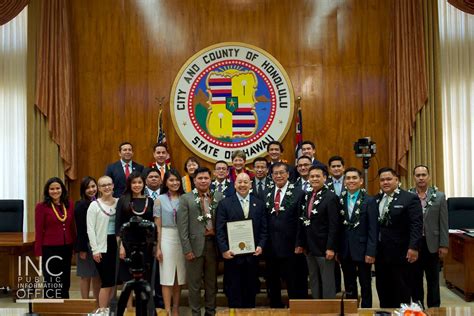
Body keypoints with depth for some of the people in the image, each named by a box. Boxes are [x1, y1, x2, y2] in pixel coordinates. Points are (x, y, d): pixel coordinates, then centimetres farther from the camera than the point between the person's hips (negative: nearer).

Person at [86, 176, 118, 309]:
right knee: (107, 281, -4)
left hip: (116, 245, 4)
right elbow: (90, 229, -6)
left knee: (114, 281, 9)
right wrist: (95, 249, -11)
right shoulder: (94, 205, -3)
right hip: (102, 247, -4)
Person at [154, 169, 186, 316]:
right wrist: (158, 247, -5)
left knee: (179, 276, 9)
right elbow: (158, 226, 0)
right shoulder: (160, 200, 0)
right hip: (166, 238, -3)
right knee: (167, 277, -1)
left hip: (183, 239, 3)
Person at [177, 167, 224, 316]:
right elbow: (182, 226, -6)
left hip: (213, 244, 3)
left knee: (212, 282, 14)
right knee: (194, 283, 8)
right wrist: (187, 249, -11)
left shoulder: (218, 196, 6)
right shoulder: (186, 198, -2)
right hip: (195, 245, -3)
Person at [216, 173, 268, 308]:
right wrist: (224, 249, -13)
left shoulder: (259, 204, 7)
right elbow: (219, 230, -5)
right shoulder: (225, 203, -1)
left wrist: (260, 246, -4)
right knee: (234, 292, 6)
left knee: (250, 291, 11)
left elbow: (263, 229, 8)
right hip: (232, 254, -2)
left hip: (252, 255, 3)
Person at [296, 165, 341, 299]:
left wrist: (331, 248, -18)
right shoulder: (307, 196, 10)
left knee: (327, 283, 4)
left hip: (324, 248, -7)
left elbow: (334, 225, -15)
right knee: (313, 282, 14)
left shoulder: (331, 197, -12)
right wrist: (301, 243, 11)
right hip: (310, 247, 7)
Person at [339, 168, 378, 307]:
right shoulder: (340, 200, 5)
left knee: (365, 286, 9)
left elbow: (373, 229, -8)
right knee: (349, 287, 13)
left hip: (362, 250, -3)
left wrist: (371, 252, -14)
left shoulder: (369, 201, -5)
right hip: (345, 251, 3)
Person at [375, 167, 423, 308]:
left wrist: (413, 247, -20)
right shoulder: (376, 199, 11)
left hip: (400, 253, -6)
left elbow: (416, 225, -13)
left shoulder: (410, 198, -7)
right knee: (383, 290, 13)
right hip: (380, 253, 6)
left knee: (401, 291, 6)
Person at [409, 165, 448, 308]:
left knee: (433, 280, 10)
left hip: (432, 244, 0)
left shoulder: (439, 196, 1)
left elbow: (443, 223, 0)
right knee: (415, 280, 11)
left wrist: (444, 245, -4)